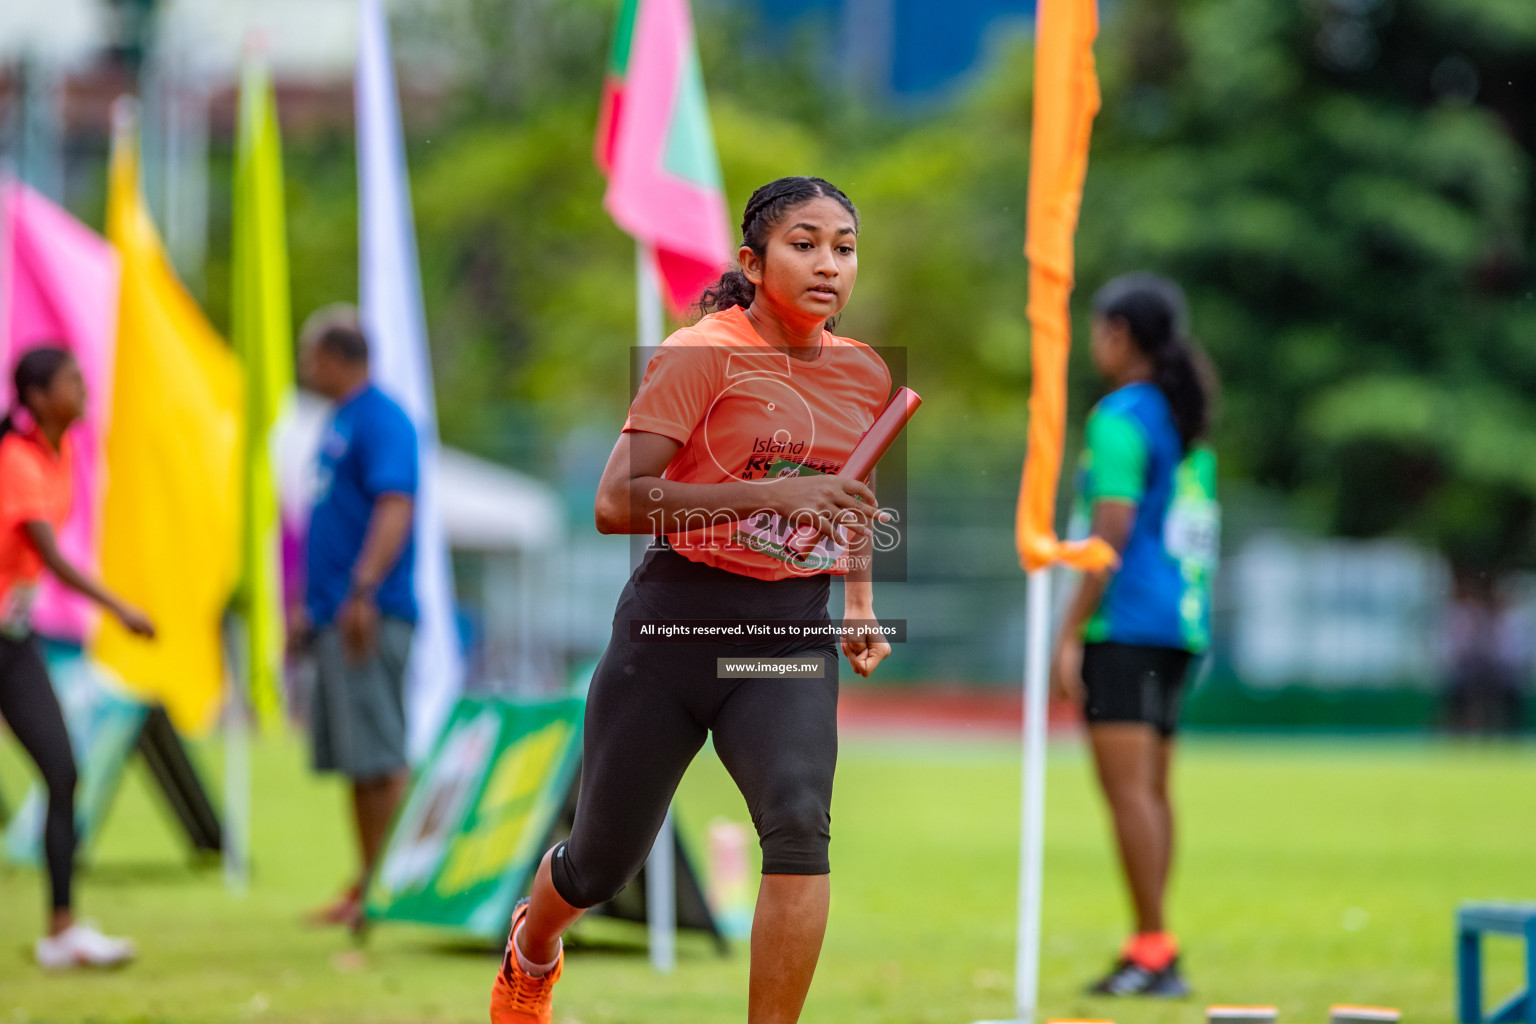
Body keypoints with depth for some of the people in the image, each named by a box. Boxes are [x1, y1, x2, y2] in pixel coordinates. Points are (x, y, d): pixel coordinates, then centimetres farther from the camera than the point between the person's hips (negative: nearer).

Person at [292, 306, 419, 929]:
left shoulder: (380, 421, -10)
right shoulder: (340, 422, 21)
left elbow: (395, 507, -21)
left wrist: (362, 591, -28)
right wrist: (307, 601, 26)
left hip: (369, 616, -10)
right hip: (334, 615, 10)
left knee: (379, 756, -9)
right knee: (354, 757, 10)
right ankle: (365, 885, 14)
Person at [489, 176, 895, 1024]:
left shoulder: (865, 374, 7)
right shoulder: (700, 356, -12)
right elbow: (616, 504, -22)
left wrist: (861, 603, 13)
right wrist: (772, 493, -29)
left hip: (792, 637, 3)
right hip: (674, 625, -3)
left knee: (800, 820, -27)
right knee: (602, 863, 12)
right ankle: (531, 947, 49)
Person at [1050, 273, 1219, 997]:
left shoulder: (1120, 418, -9)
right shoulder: (1189, 427, 17)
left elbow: (1111, 534, -16)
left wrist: (1069, 634, -15)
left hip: (1125, 624, -9)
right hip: (1179, 623, 9)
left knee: (1128, 786, -11)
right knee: (1151, 789, 9)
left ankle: (1154, 949, -15)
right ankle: (1149, 953, 9)